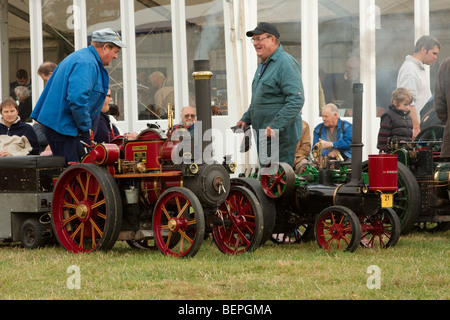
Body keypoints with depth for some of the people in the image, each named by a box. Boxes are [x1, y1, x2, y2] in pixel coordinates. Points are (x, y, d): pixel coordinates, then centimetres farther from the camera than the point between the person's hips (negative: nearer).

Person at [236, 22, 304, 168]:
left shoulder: (286, 63, -14)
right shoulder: (263, 65, 18)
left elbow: (296, 100, -23)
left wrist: (275, 126, -26)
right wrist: (246, 119, 18)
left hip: (281, 136, -10)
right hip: (264, 134, 10)